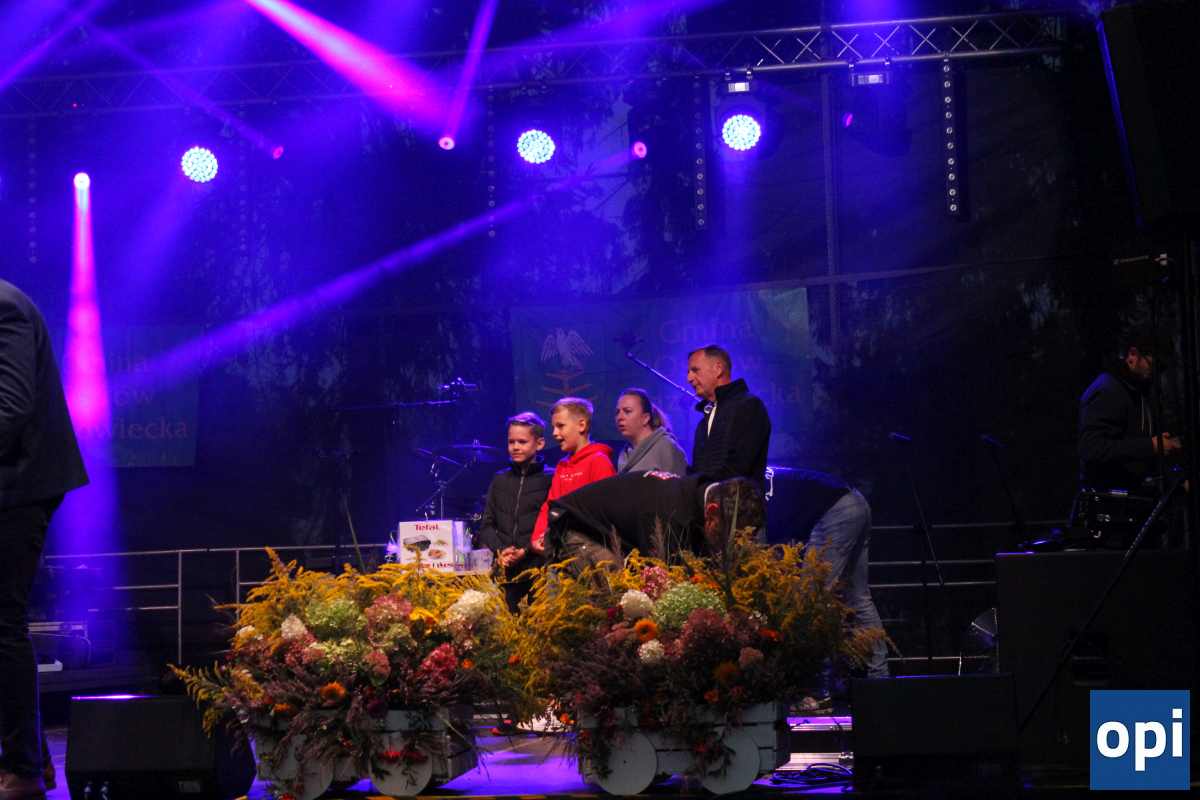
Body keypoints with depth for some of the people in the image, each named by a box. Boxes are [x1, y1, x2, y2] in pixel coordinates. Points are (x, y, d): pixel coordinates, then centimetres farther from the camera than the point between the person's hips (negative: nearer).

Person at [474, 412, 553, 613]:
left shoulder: (550, 480, 4)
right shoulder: (500, 480, 18)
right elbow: (487, 524, 14)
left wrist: (525, 551, -13)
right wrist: (499, 550, -5)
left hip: (536, 566, -3)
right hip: (502, 567, 4)